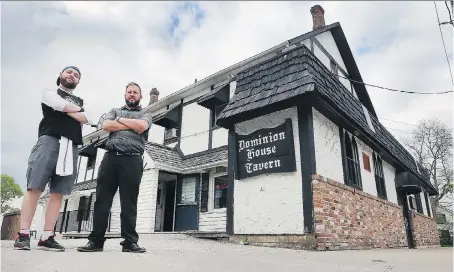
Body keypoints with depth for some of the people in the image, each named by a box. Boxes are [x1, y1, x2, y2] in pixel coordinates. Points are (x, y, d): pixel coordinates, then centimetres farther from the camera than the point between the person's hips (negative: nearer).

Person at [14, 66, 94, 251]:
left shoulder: (81, 102, 27)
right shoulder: (49, 92, 17)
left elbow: (87, 119, 7)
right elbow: (61, 105, -5)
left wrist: (67, 110, 0)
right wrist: (77, 109, 12)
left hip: (71, 146, 4)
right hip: (50, 140, -3)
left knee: (58, 192, -3)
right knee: (34, 187, -10)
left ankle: (46, 237, -2)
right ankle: (23, 235, -6)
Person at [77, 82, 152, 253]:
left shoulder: (145, 113, 16)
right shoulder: (115, 111, 23)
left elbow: (141, 126, -8)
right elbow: (106, 125, 3)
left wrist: (121, 120, 4)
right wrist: (131, 125, -1)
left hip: (132, 160, -3)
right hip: (110, 157, 3)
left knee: (129, 202, -3)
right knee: (102, 199, 1)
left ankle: (130, 242, 0)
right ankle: (96, 240, 7)